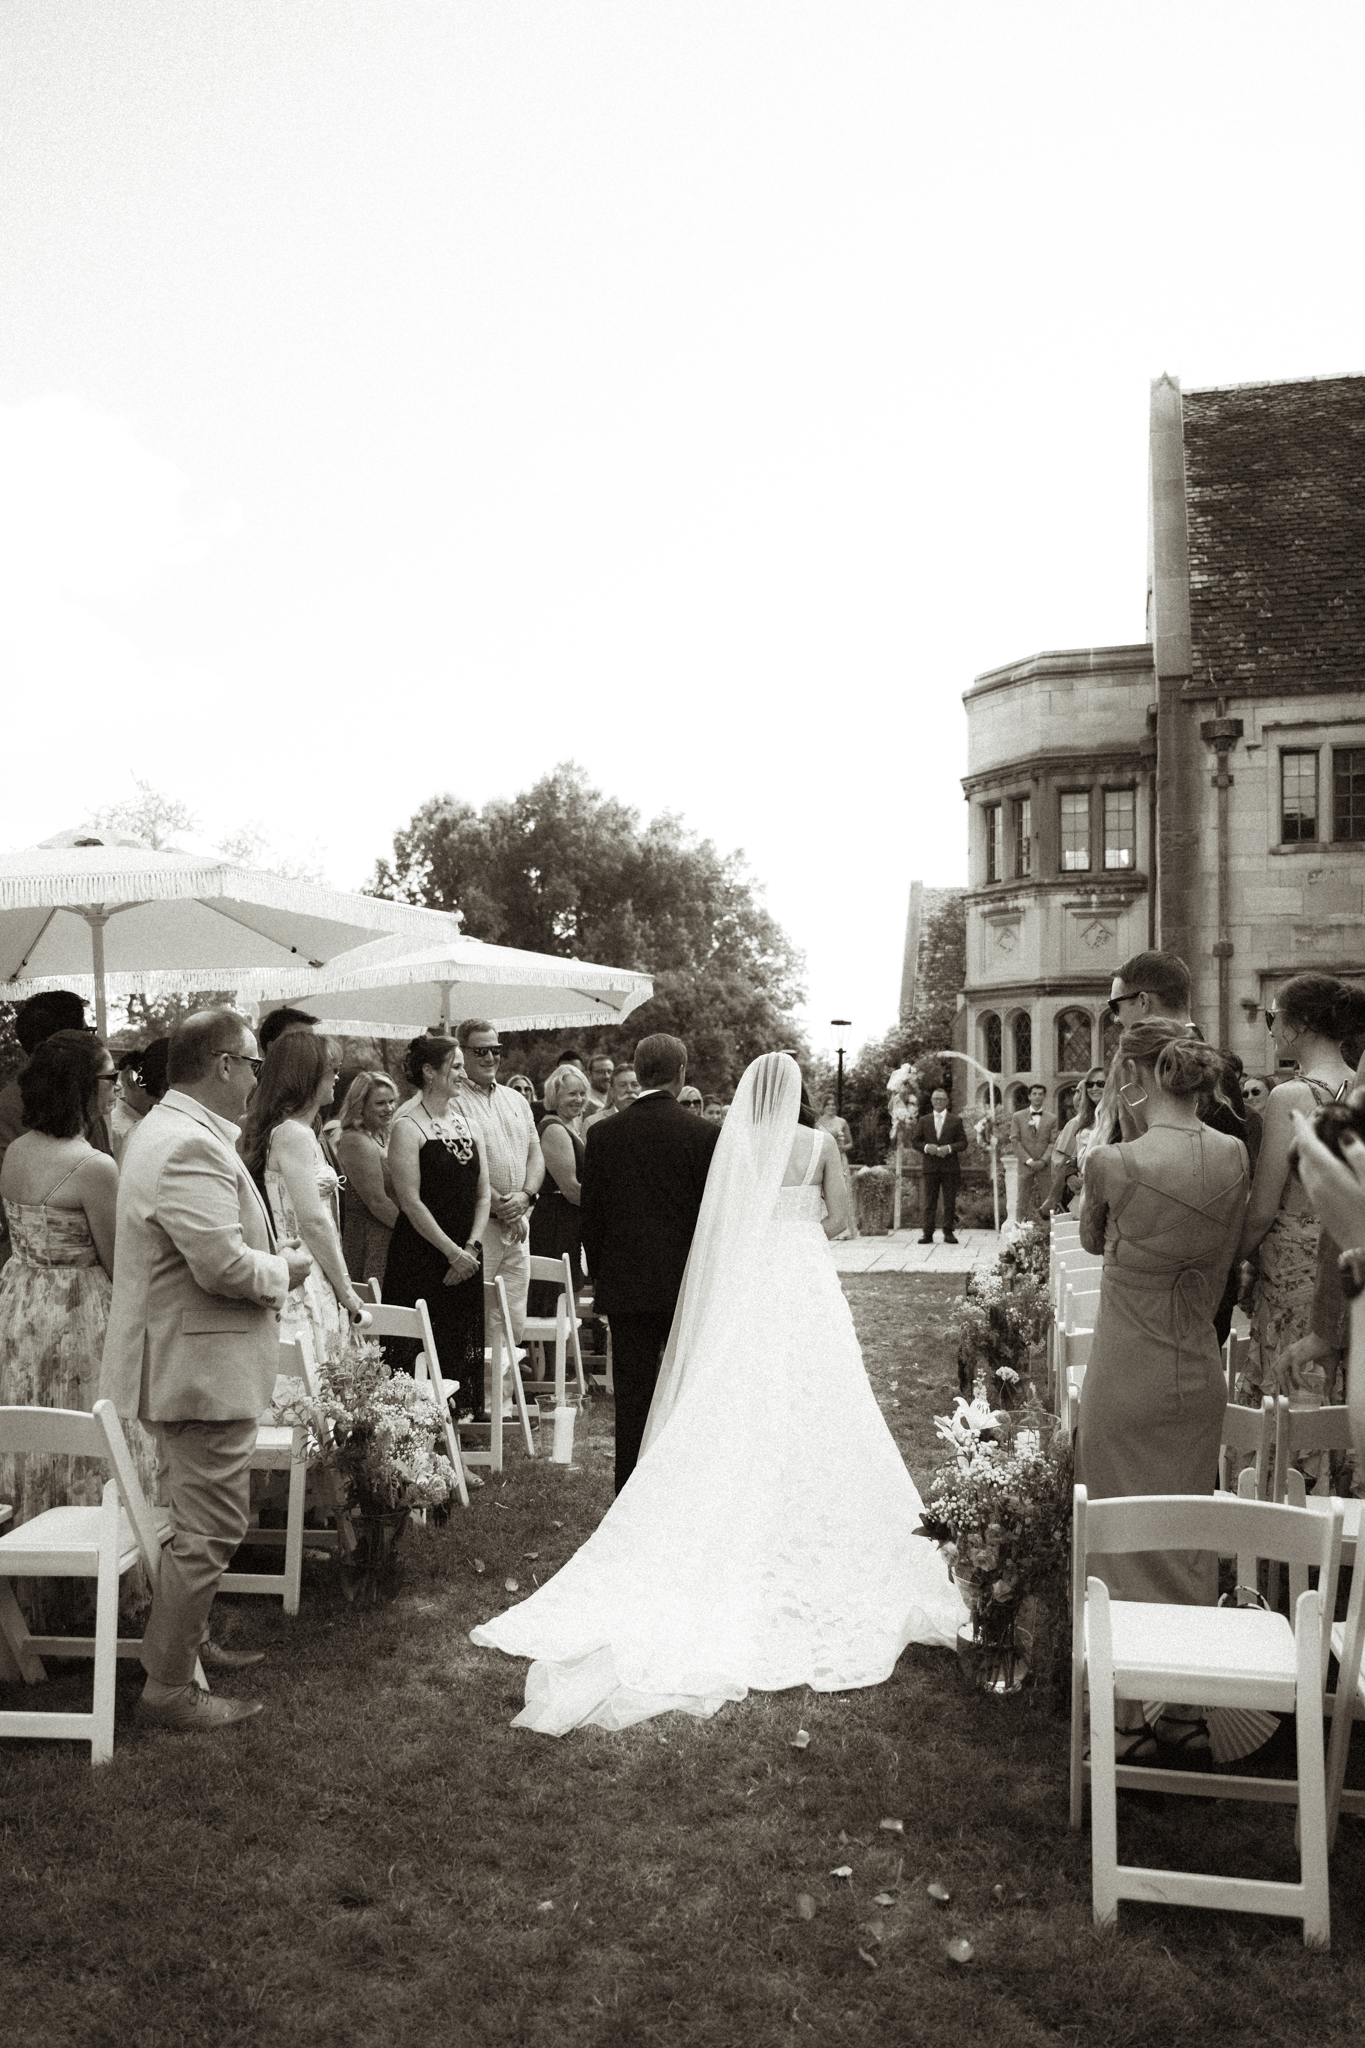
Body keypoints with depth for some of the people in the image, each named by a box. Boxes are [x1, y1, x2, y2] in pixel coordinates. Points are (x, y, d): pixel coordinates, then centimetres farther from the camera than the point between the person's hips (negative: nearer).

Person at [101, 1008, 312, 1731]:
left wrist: (269, 1261, 9)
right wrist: (285, 1269, -12)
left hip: (182, 1363, 12)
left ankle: (186, 1639, 40)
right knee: (209, 1528, -2)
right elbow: (224, 1264, -30)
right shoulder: (190, 1145, -25)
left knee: (192, 1517, 24)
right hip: (201, 1367, -12)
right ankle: (167, 1688, 9)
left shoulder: (168, 1128, 12)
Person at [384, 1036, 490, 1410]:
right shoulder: (408, 1126, -8)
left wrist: (471, 1248, -3)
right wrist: (453, 1253, -14)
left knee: (463, 1347, 8)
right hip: (422, 1259, -6)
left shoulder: (467, 1123, 13)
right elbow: (411, 1201, -14)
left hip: (465, 1258, 6)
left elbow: (483, 1195, 11)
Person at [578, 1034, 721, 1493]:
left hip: (626, 1285, 1)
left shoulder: (602, 1133, -2)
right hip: (688, 1284, -1)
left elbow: (590, 1213, 3)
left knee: (632, 1399, 6)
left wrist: (599, 1275, 13)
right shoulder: (704, 1133, -8)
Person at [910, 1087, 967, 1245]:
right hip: (930, 1167, 1)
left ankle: (948, 1233, 7)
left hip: (950, 1166, -1)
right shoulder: (923, 1121, 12)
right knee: (929, 1202, -1)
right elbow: (915, 1141, 9)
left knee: (950, 1202, 1)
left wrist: (949, 1148, -14)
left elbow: (963, 1142, 3)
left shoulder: (956, 1121, 8)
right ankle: (927, 1233, -1)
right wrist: (926, 1147, -10)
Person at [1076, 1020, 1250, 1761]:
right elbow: (1221, 1266, 8)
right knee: (1191, 1542, 18)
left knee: (1125, 1545, 9)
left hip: (1126, 1380, -5)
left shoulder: (1114, 1162, -20)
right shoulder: (1234, 1155, -5)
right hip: (1201, 1374, 5)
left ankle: (1130, 1720, 21)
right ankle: (1192, 1708, 31)